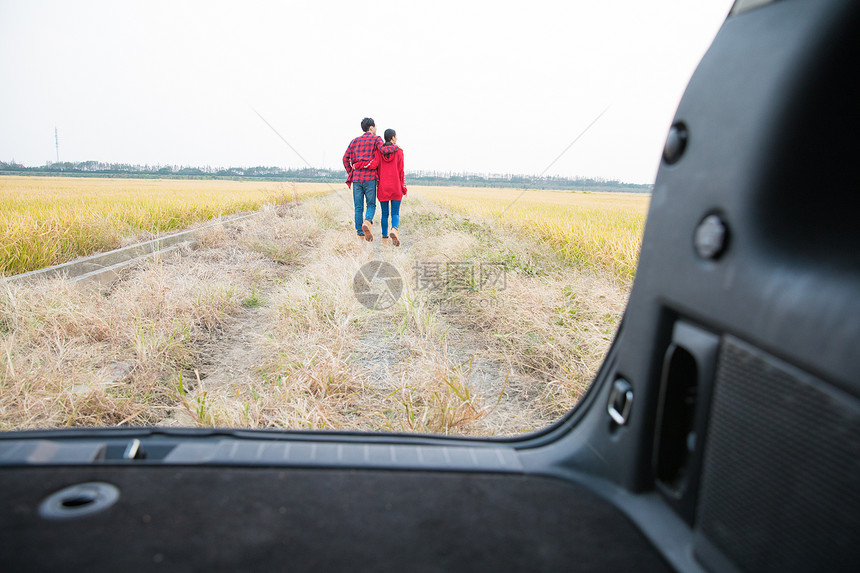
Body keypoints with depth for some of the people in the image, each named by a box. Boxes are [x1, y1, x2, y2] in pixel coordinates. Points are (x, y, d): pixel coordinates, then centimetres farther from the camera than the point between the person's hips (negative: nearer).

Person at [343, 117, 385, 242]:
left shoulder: (355, 141, 16)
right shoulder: (376, 139, 4)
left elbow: (345, 158, 11)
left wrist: (350, 173, 15)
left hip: (356, 177, 3)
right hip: (370, 177, -3)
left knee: (358, 207, 6)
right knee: (371, 205, 5)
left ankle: (360, 233, 3)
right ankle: (367, 222, -25)